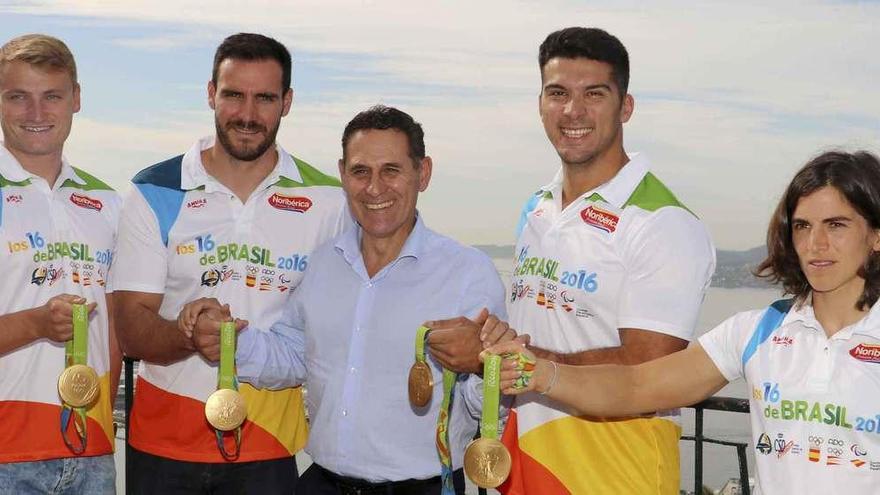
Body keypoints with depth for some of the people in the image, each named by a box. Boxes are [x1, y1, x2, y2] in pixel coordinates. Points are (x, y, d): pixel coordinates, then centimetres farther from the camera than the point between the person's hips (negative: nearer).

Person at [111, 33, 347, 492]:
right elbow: (132, 329, -5)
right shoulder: (154, 194, -1)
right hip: (163, 440, 1)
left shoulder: (326, 200, 0)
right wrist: (187, 335, -25)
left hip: (268, 443, 0)